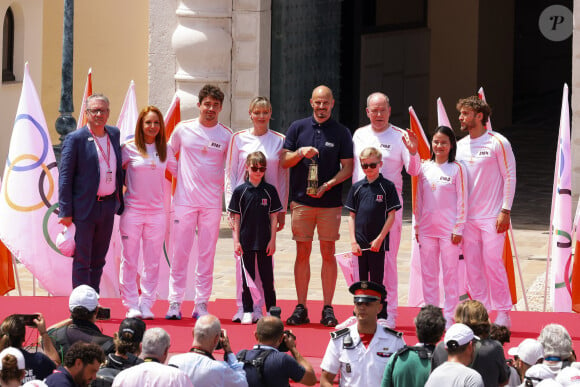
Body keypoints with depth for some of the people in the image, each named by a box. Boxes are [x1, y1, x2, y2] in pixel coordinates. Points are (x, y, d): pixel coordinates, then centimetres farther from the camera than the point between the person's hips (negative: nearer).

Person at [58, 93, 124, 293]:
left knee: (98, 260, 12)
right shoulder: (75, 139, -9)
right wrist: (66, 212, -15)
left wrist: (119, 201, 16)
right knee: (82, 261, -2)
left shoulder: (114, 134, 10)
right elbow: (64, 177, -10)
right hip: (84, 207, -6)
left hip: (108, 206, 6)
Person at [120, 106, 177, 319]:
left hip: (156, 211, 3)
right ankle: (131, 306, 5)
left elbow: (178, 171, 20)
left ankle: (146, 304, 11)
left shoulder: (165, 150, 8)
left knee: (153, 262, 4)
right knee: (129, 260, -2)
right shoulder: (129, 149, -1)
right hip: (132, 210, -3)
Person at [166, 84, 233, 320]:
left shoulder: (227, 136, 3)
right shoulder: (183, 129, 2)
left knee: (207, 255, 3)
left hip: (212, 202, 0)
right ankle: (175, 302, 4)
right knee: (180, 252, -1)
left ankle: (202, 303, 7)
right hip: (184, 200, 0)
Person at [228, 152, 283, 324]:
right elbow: (236, 218, 3)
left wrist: (272, 240, -2)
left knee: (267, 278, 3)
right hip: (246, 242, 0)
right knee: (247, 279, 6)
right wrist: (236, 241, -2)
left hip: (265, 243, 0)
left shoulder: (269, 191, 1)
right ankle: (248, 312, 13)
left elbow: (274, 217, 4)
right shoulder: (240, 191, 0)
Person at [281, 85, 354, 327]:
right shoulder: (298, 128, 9)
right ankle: (301, 308, 6)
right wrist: (300, 153, -12)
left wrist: (328, 185, -12)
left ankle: (328, 309, 3)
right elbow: (283, 161, 7)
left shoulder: (341, 133, 5)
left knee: (328, 253, -1)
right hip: (301, 200, 1)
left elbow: (348, 167, 3)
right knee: (303, 253, 2)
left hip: (330, 202, -1)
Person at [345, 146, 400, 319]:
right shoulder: (357, 187, 8)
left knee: (377, 281, -1)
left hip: (378, 244, -3)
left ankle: (381, 317, 4)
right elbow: (352, 216, 10)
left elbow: (391, 216, -3)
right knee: (360, 281, 8)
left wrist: (380, 239, -9)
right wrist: (353, 241, 0)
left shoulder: (387, 187, -1)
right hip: (360, 244, 3)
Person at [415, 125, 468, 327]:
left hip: (449, 229, -4)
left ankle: (450, 316, 4)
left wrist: (458, 229, -8)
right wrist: (417, 226, 10)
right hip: (427, 228, 4)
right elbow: (419, 199, 13)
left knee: (450, 272, -1)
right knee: (428, 273, 7)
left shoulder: (457, 169, -4)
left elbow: (462, 201, -4)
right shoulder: (424, 168, 8)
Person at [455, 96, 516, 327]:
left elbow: (510, 177, -5)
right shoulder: (460, 146, 11)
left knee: (492, 263, -9)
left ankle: (503, 314, 0)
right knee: (472, 265, 3)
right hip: (468, 217, 5)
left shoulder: (497, 143, -5)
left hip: (492, 216, -5)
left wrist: (505, 210, -12)